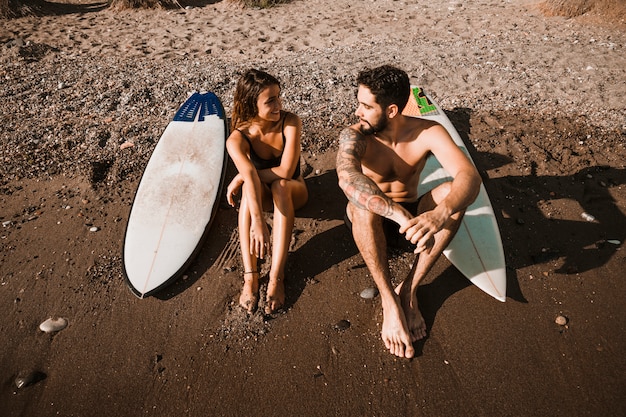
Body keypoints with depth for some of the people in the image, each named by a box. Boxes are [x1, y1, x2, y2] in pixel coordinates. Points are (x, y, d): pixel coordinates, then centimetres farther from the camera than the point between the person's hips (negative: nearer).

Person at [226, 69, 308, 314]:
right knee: (250, 186, -35)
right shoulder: (237, 139, -22)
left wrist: (241, 177, -26)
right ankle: (250, 276, -38)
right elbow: (250, 175, -42)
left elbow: (286, 171, -32)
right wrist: (258, 221, -56)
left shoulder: (290, 123, -23)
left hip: (292, 192, 0)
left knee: (281, 186, -36)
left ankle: (276, 277, -40)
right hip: (260, 196, 0)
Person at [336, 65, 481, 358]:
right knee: (362, 204, -37)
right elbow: (347, 179, -42)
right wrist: (401, 215, -54)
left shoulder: (427, 133, -18)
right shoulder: (354, 136, -20)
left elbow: (470, 175, -32)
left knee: (451, 194, -27)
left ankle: (409, 290, -21)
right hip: (371, 219, -1)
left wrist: (441, 214, -54)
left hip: (411, 213, 2)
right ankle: (389, 301, -27)